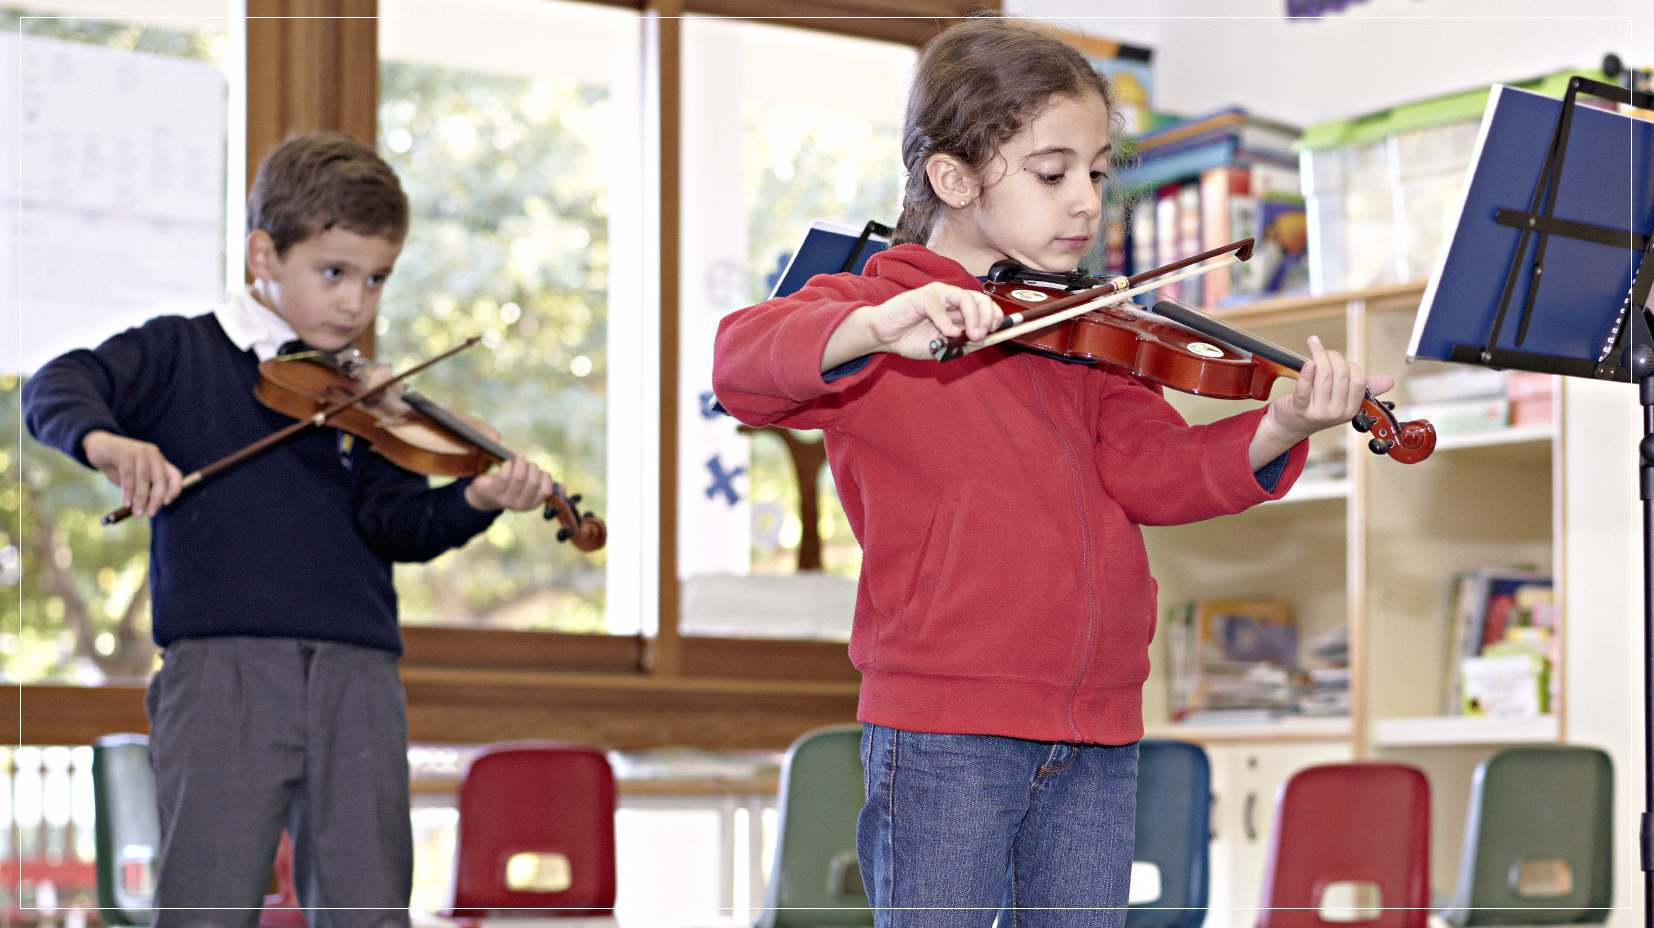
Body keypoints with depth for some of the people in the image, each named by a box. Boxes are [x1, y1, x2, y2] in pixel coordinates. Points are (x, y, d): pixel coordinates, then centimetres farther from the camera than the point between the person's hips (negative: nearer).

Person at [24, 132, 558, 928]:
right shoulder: (181, 355, 9)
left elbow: (395, 522, 2)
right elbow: (57, 388, -4)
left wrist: (475, 500, -19)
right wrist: (104, 440, -26)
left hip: (358, 680, 3)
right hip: (220, 670, -3)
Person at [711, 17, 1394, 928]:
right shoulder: (874, 311, -2)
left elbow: (1154, 468, 1)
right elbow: (741, 362, -20)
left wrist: (1277, 431, -18)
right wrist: (876, 327, -37)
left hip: (1098, 732, 5)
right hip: (944, 731, -5)